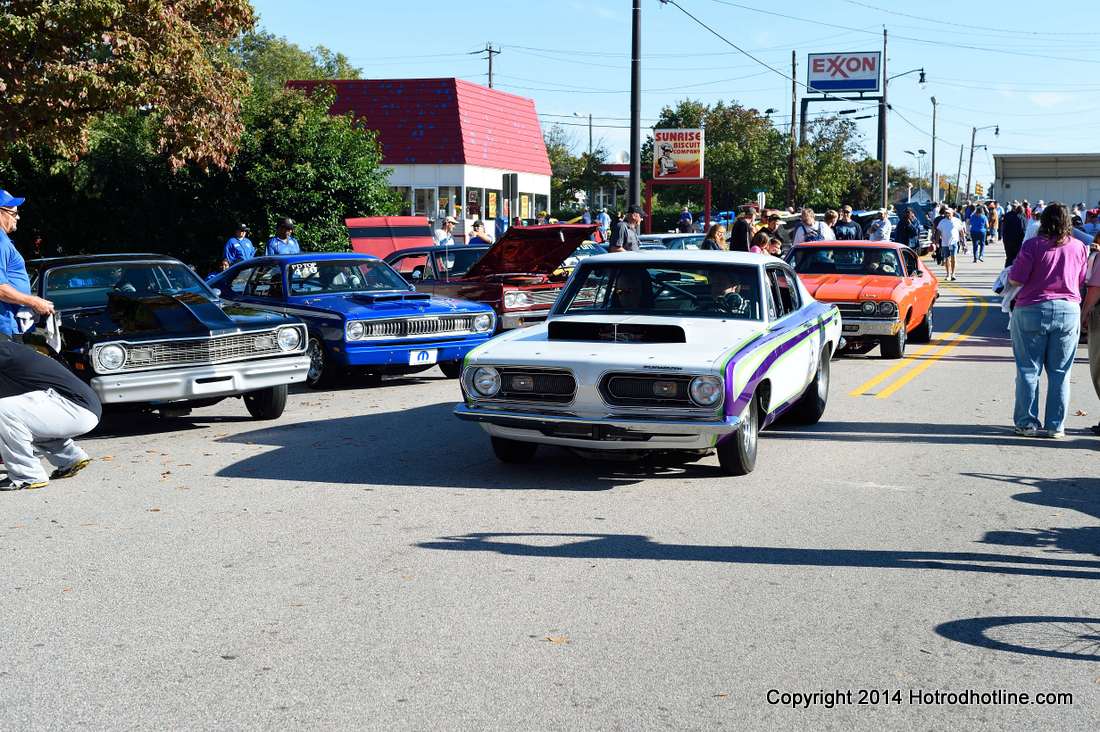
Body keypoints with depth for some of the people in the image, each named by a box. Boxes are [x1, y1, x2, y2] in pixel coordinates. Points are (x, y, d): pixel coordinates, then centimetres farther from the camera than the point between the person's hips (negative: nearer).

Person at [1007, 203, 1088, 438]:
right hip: (1068, 312, 3)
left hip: (1032, 311, -3)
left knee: (1028, 370, 6)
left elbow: (1015, 280, -9)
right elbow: (1082, 282, 10)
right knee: (1060, 373, 9)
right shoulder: (1078, 248, 1)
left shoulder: (1033, 245, -10)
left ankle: (1027, 423, 9)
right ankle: (1056, 426, 10)